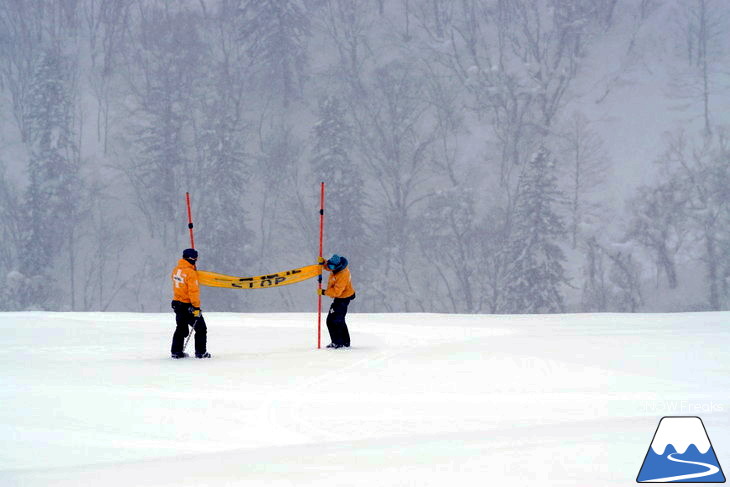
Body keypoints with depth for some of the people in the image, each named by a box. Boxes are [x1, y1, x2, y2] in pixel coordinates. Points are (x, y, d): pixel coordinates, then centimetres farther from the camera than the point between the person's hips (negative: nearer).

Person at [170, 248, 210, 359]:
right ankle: (200, 352, 7)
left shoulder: (176, 270, 4)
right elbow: (193, 291, -24)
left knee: (181, 328, 20)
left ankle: (176, 352, 20)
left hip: (177, 303, 8)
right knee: (201, 328, 5)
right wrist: (196, 307, -21)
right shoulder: (191, 272, -21)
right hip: (188, 306, -8)